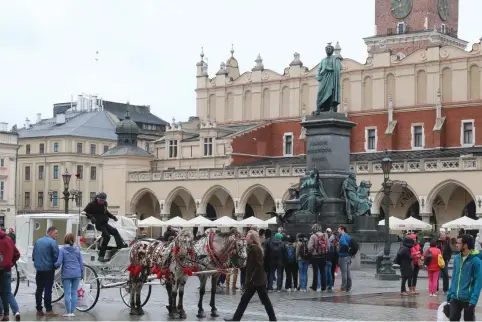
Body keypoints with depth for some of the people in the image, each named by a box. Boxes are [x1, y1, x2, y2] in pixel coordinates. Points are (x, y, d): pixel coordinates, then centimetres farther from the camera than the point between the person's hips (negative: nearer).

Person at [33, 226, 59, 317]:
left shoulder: (37, 241, 11)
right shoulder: (52, 242, -11)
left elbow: (33, 256, 15)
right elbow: (56, 256, -14)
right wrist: (55, 266, 3)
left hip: (39, 270, 6)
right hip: (49, 270, -6)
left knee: (39, 290, 9)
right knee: (48, 290, -4)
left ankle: (39, 310, 12)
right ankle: (48, 310, -3)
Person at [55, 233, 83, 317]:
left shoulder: (62, 250, -5)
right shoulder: (77, 249, 6)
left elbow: (59, 262, -12)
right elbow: (81, 262, 8)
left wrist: (54, 267, 8)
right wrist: (81, 273, 18)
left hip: (66, 274, -3)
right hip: (76, 274, 3)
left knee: (67, 293, 2)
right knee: (74, 292, 7)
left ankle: (68, 312, 2)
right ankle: (72, 312, 7)